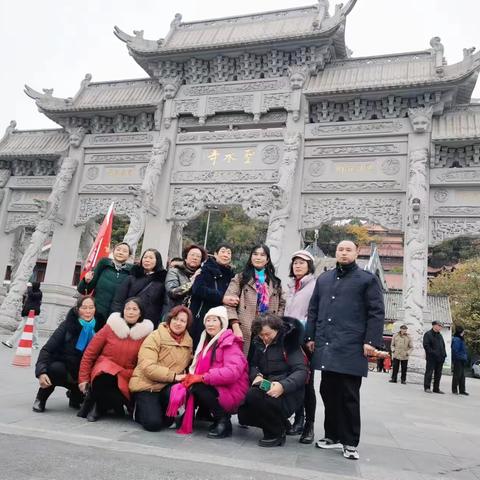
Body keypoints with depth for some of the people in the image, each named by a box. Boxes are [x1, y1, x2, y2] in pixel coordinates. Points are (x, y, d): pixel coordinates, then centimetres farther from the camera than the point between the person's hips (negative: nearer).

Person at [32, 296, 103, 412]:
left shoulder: (99, 327, -9)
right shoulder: (68, 325, -13)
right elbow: (47, 349, -17)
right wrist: (41, 372, -32)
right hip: (62, 365, -2)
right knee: (56, 368, -34)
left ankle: (75, 395, 9)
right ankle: (41, 398, -6)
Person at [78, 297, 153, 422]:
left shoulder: (146, 333, 1)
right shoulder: (110, 327, 0)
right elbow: (89, 353, 4)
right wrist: (83, 378, 3)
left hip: (127, 378, 0)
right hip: (104, 372, 0)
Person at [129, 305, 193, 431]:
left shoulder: (188, 341, 5)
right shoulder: (155, 337, -12)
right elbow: (148, 367, -22)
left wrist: (185, 376, -9)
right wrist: (174, 376, -27)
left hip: (169, 387, 4)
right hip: (146, 385, -4)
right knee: (153, 423, -20)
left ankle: (166, 414, 2)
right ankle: (139, 410, 16)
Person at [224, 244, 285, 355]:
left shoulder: (275, 282, 19)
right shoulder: (240, 278, 9)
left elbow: (282, 304, 18)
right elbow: (229, 303, -2)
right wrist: (236, 327, -13)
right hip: (244, 333, -2)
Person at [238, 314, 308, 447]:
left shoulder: (289, 342, -11)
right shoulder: (258, 342, 8)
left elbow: (302, 371, -18)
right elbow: (252, 364, 14)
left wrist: (283, 386, -34)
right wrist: (256, 375, -10)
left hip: (287, 393, -7)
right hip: (266, 388, 7)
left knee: (254, 395, -30)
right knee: (244, 415, -8)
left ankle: (277, 433, -7)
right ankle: (279, 422, 17)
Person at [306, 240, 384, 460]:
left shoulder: (367, 279, 3)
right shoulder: (323, 279, 17)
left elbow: (376, 313, -2)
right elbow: (313, 310, 18)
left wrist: (371, 341, -11)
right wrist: (310, 336, 12)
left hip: (351, 348, -4)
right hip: (326, 346, 5)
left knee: (349, 396, 0)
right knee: (328, 392, 10)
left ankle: (350, 442, 13)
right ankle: (333, 435, 24)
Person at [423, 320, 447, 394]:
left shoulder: (440, 335, 19)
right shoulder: (428, 334, -5)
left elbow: (443, 346, 24)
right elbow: (426, 345, -12)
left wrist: (444, 354, 10)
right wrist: (432, 353, -19)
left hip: (440, 358, 8)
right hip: (431, 357, -8)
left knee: (438, 373, 10)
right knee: (429, 372, -5)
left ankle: (436, 388, 18)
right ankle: (427, 387, 0)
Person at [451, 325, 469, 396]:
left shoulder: (461, 339, 14)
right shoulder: (456, 340, -17)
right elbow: (455, 350, -21)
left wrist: (465, 358, 13)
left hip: (462, 361, 10)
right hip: (458, 360, -10)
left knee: (462, 376, 13)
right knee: (457, 375, -2)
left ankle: (462, 390, 19)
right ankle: (454, 390, 7)